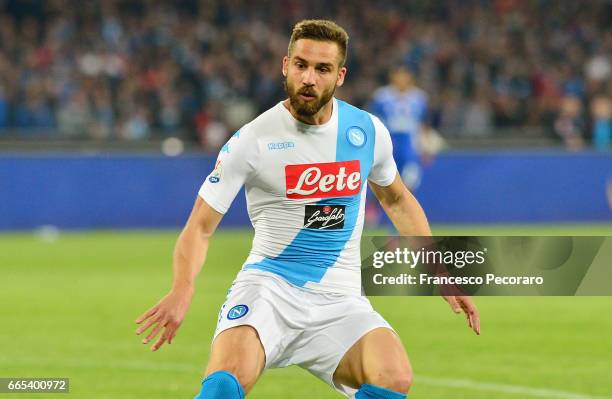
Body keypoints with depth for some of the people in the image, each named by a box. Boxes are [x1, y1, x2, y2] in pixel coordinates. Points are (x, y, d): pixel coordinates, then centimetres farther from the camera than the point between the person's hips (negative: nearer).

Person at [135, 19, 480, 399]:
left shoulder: (367, 131, 4)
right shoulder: (253, 140, -8)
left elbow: (396, 199, 24)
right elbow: (200, 227, -7)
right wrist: (183, 290, -27)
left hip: (340, 299, 3)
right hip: (269, 285, -3)